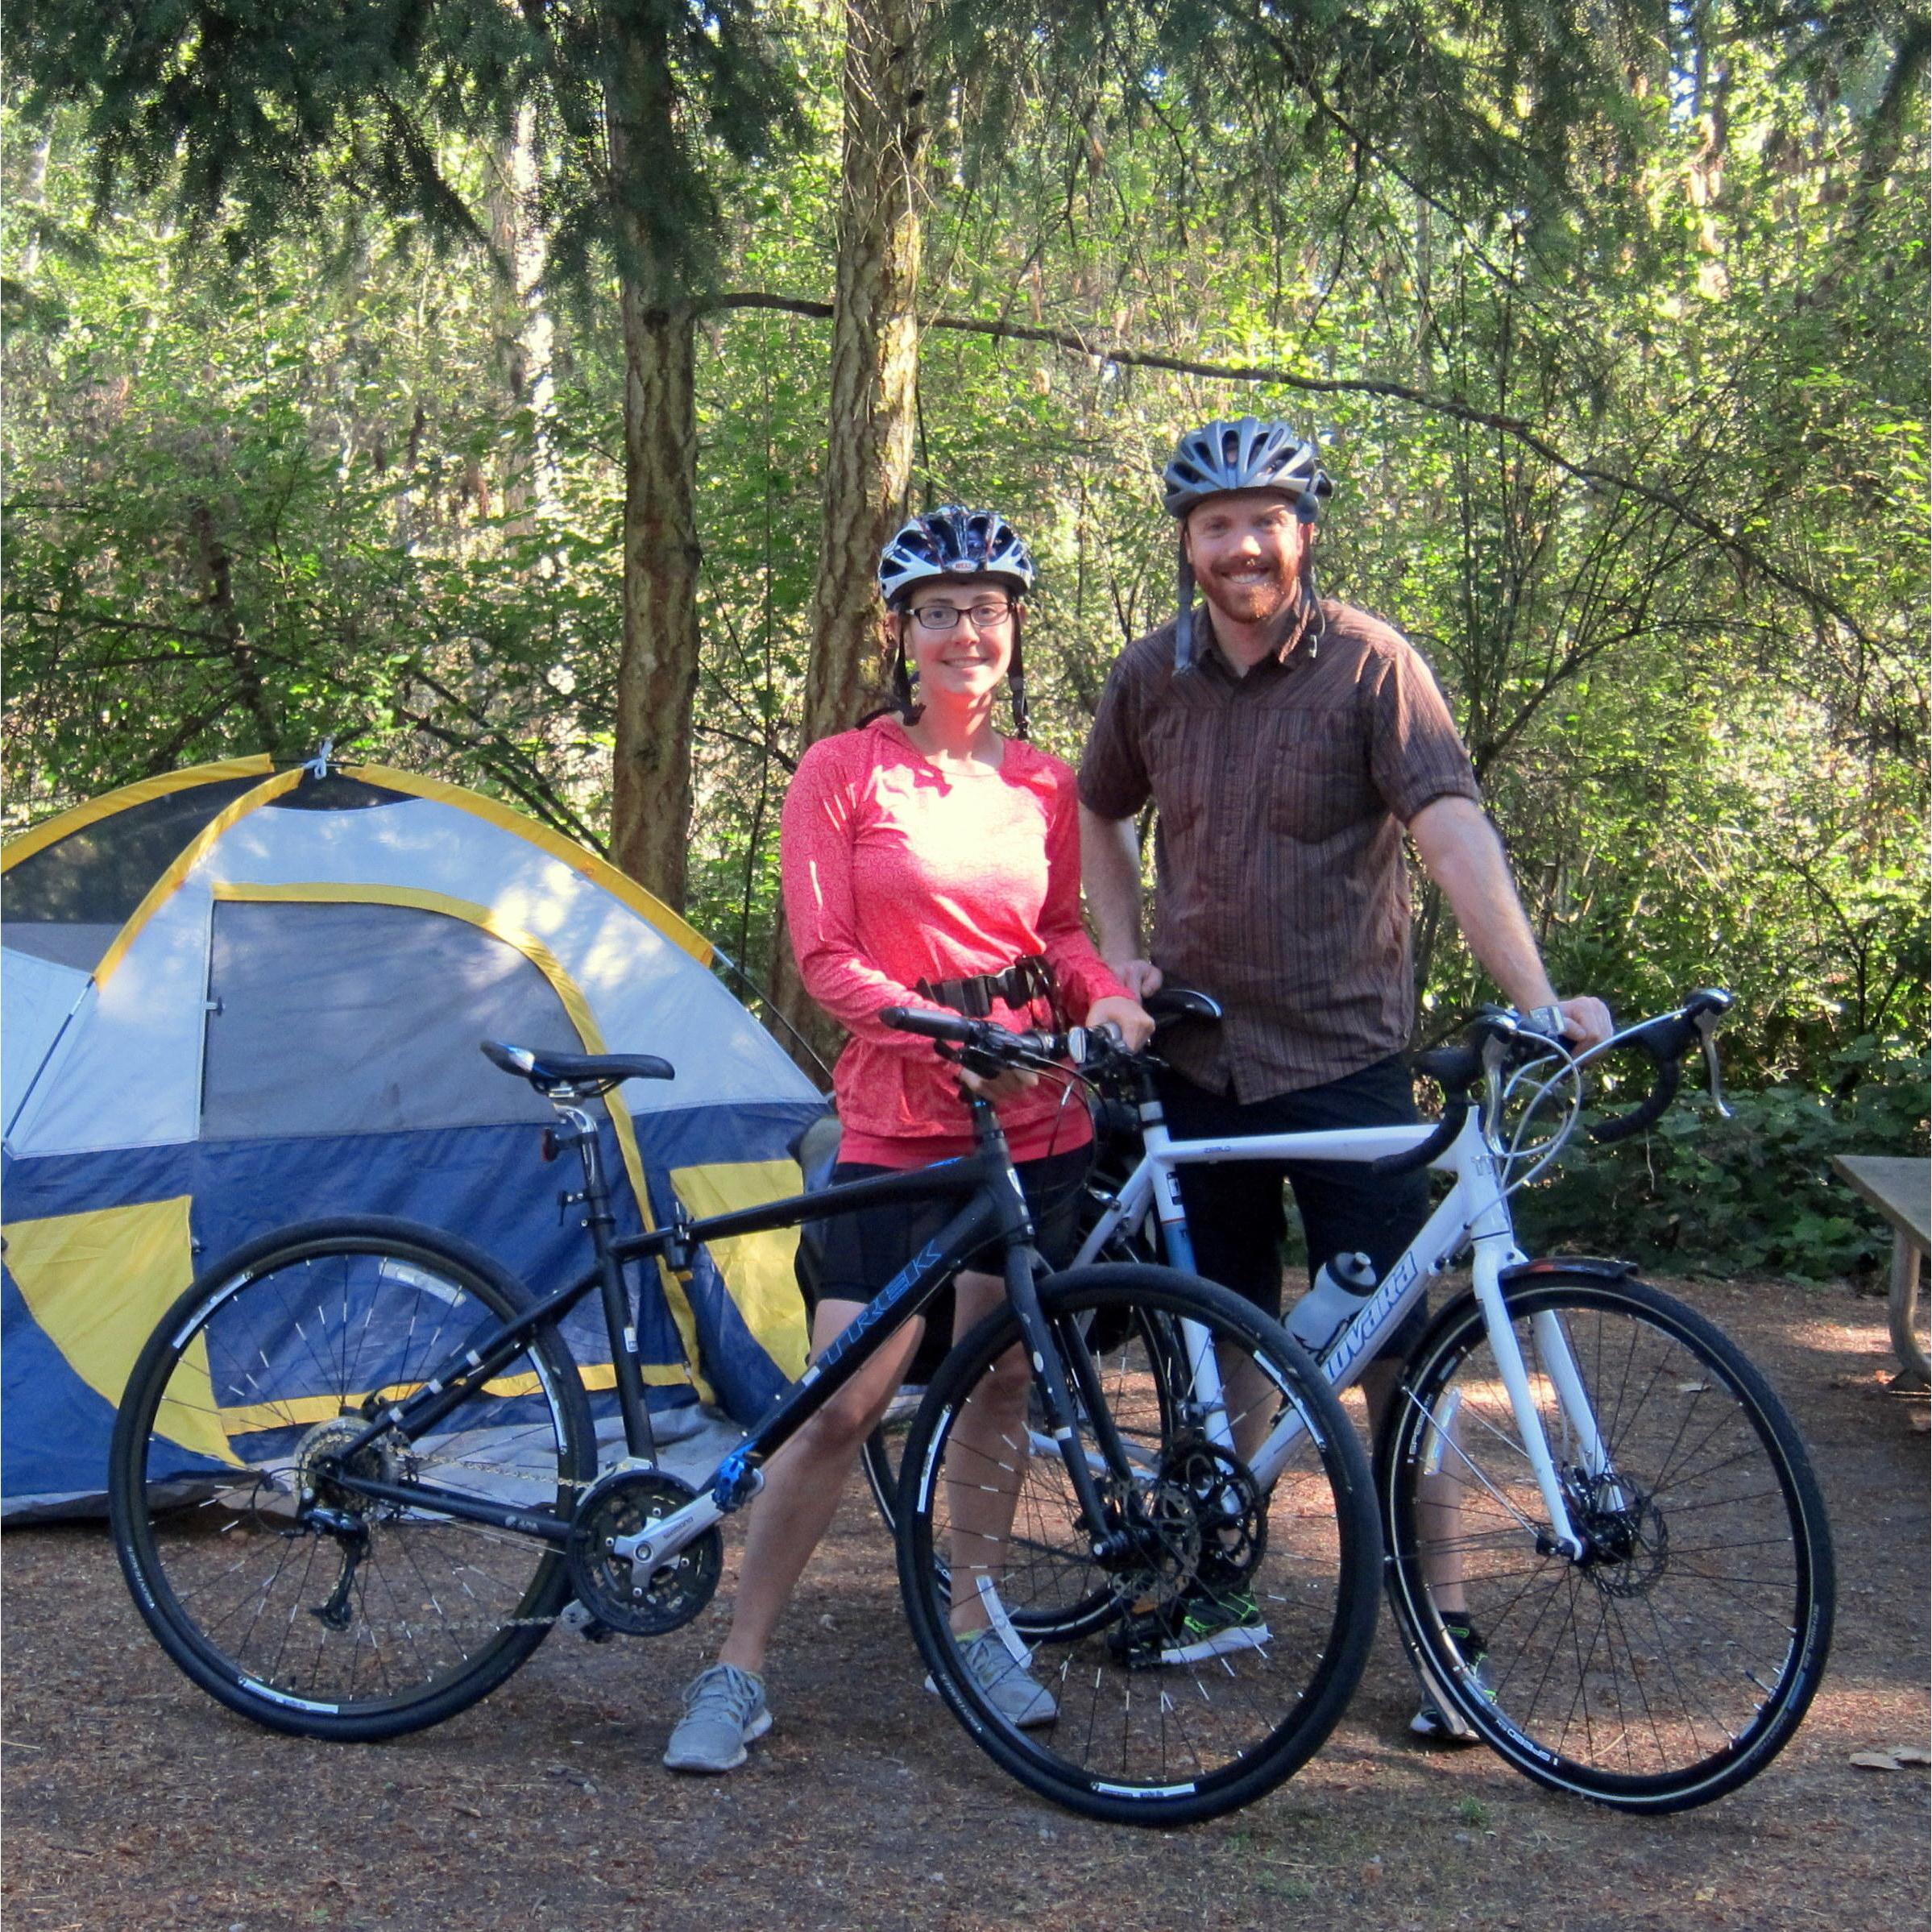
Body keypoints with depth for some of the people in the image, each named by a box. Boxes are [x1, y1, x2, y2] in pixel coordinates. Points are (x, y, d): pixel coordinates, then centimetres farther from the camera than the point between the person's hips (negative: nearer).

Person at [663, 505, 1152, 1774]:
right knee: (842, 1404, -7)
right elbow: (825, 956, -7)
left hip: (1038, 1115, 4)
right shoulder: (845, 771, -4)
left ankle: (974, 1625, 26)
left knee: (1002, 1376, 10)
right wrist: (947, 1031, -21)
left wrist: (1107, 994, -5)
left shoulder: (1042, 785, 8)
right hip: (901, 1122, -4)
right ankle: (739, 1670, 4)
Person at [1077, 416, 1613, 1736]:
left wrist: (1537, 997, -32)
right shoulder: (1154, 675, 3)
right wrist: (1122, 958, 8)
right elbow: (1100, 815, 21)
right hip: (1200, 1057, 4)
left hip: (1343, 1057, -4)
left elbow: (1454, 832, -21)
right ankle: (1217, 1585, 28)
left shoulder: (1370, 663, -10)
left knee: (1395, 1342, -3)